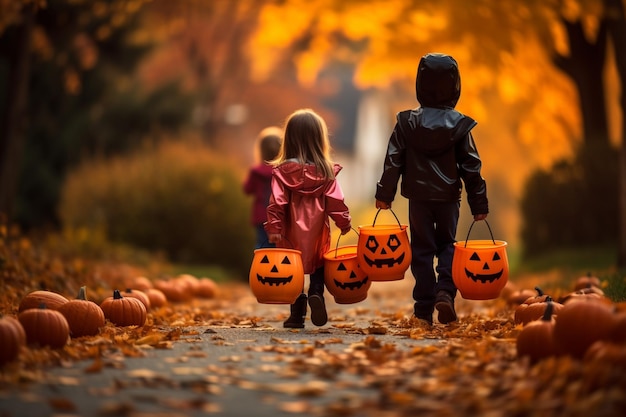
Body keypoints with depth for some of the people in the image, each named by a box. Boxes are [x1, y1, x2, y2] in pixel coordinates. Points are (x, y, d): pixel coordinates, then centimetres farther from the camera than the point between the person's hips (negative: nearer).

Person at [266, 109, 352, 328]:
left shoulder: (282, 171, -7)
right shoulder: (326, 171, -4)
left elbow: (277, 202, -11)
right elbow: (335, 201, -3)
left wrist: (274, 228, -10)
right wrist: (344, 222, 6)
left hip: (292, 234, -1)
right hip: (318, 233, 1)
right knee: (318, 268, 16)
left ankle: (297, 314, 10)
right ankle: (316, 294, -11)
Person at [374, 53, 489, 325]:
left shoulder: (407, 122, -3)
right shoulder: (460, 124, -4)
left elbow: (393, 161, -4)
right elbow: (472, 168, -3)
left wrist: (384, 194, 3)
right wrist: (479, 204, 2)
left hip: (418, 196, 0)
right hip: (448, 197, 0)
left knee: (422, 249, 8)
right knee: (447, 245, 16)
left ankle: (424, 308, 5)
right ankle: (445, 290, -8)